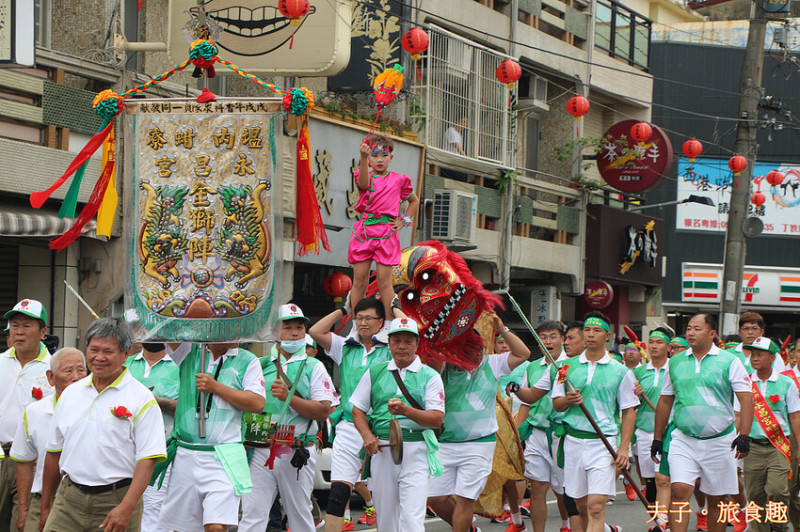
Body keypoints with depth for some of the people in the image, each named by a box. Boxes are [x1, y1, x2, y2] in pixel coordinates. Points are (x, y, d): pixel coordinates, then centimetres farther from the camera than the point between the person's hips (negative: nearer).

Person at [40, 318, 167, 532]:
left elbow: (147, 460, -11)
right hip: (69, 498, 4)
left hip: (116, 500, -4)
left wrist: (126, 508, -21)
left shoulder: (141, 399, -4)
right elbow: (54, 452, 17)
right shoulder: (70, 394, 12)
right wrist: (46, 507, 17)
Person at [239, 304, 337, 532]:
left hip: (296, 453, -1)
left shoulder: (313, 367, 6)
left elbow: (323, 411, -5)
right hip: (260, 451, 1)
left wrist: (288, 397, -15)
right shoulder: (260, 365, 12)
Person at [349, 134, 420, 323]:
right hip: (364, 231, 1)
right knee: (359, 280, 1)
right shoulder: (366, 176, 6)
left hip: (387, 232, 0)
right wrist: (364, 158, -37)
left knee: (384, 281, -4)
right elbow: (363, 184, -21)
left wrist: (404, 221, 11)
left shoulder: (398, 180, 10)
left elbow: (414, 201, 26)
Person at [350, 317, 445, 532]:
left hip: (415, 451, -3)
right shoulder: (375, 373, 13)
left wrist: (405, 411, -19)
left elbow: (437, 419, -4)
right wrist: (367, 436, -3)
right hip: (382, 449, 3)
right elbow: (357, 409, 16)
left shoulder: (430, 376, 4)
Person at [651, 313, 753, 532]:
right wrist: (657, 438, 15)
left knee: (716, 499, 7)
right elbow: (665, 401, 16)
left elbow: (746, 399, -6)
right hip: (683, 439, 2)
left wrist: (743, 435, -17)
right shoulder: (675, 362, 8)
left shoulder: (729, 362, -2)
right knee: (679, 491, -13)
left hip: (719, 440, -2)